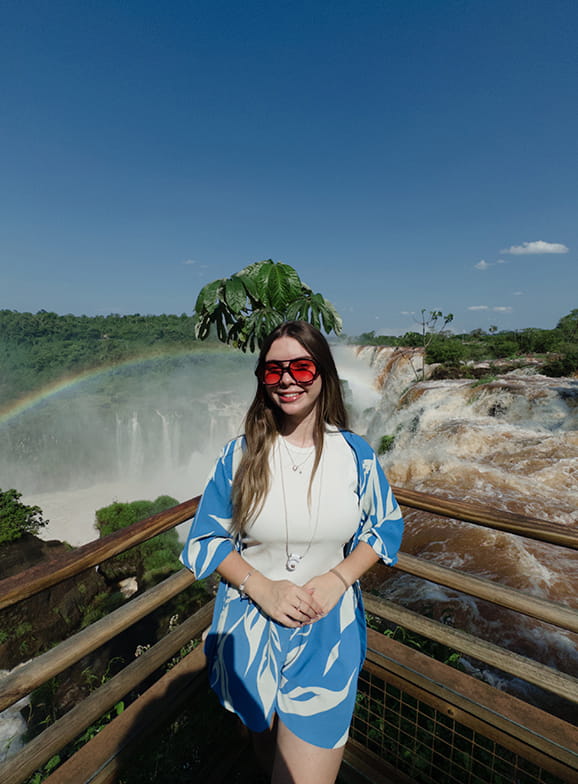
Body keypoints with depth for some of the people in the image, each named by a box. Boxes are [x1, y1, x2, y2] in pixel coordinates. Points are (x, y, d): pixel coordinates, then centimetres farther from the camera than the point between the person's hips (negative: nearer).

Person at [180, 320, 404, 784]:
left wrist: (338, 577, -14)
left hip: (328, 628, 0)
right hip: (251, 627, 1)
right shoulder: (241, 454, -11)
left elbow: (387, 525, 1)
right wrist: (262, 587, -18)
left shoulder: (355, 452, -9)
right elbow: (205, 541, -5)